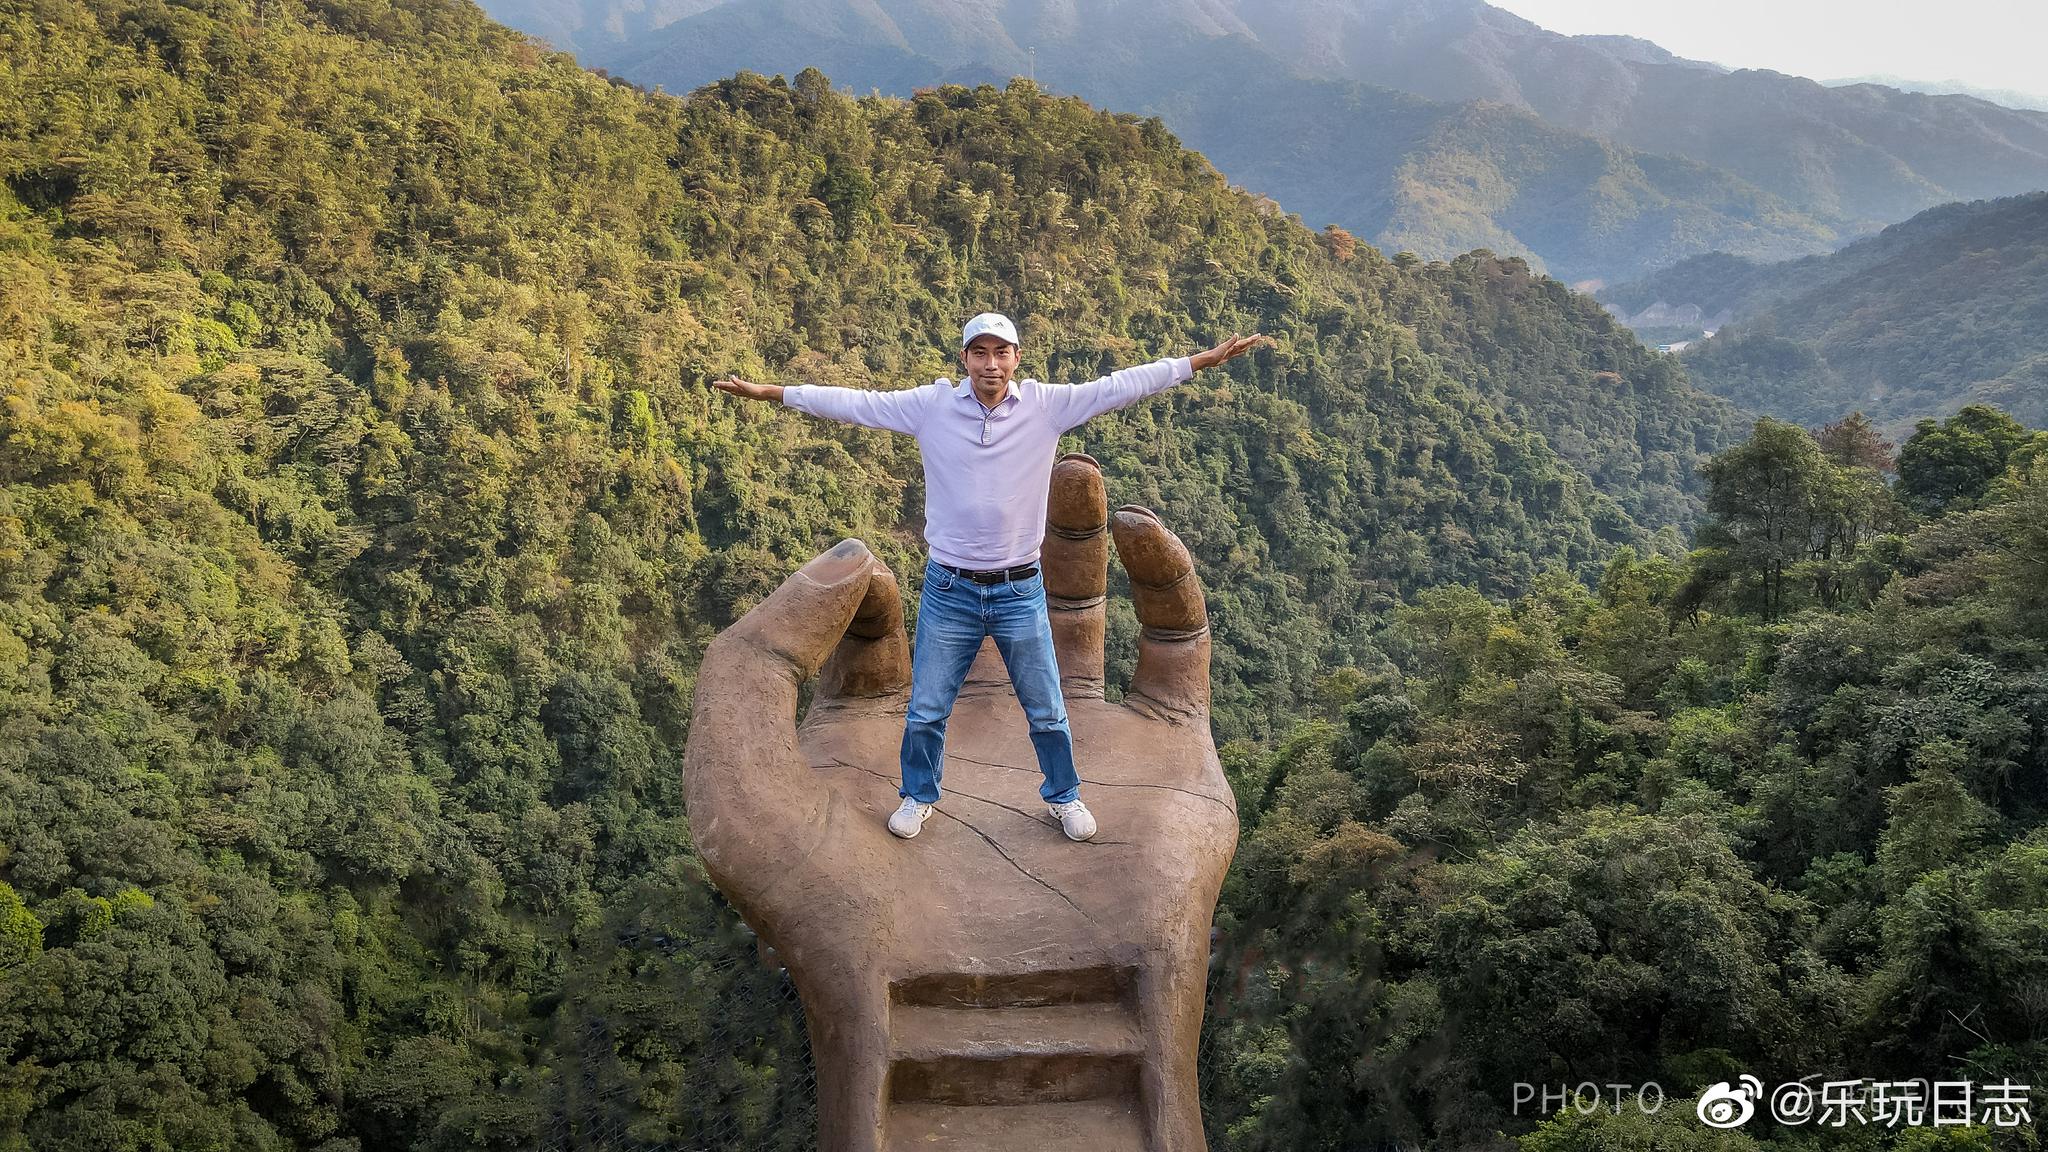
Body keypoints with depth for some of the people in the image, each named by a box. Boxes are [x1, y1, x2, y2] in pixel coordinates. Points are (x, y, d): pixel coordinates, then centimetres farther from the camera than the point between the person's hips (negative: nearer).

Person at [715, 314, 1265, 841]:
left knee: (1048, 713, 14)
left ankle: (1063, 797, 38)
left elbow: (1120, 386, -9)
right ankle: (919, 797, 38)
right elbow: (854, 402, -4)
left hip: (1021, 592, 0)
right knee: (925, 713, 13)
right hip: (949, 590, 0)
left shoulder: (1047, 406, -7)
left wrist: (1203, 359, -12)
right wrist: (770, 392, -5)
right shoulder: (931, 405, -7)